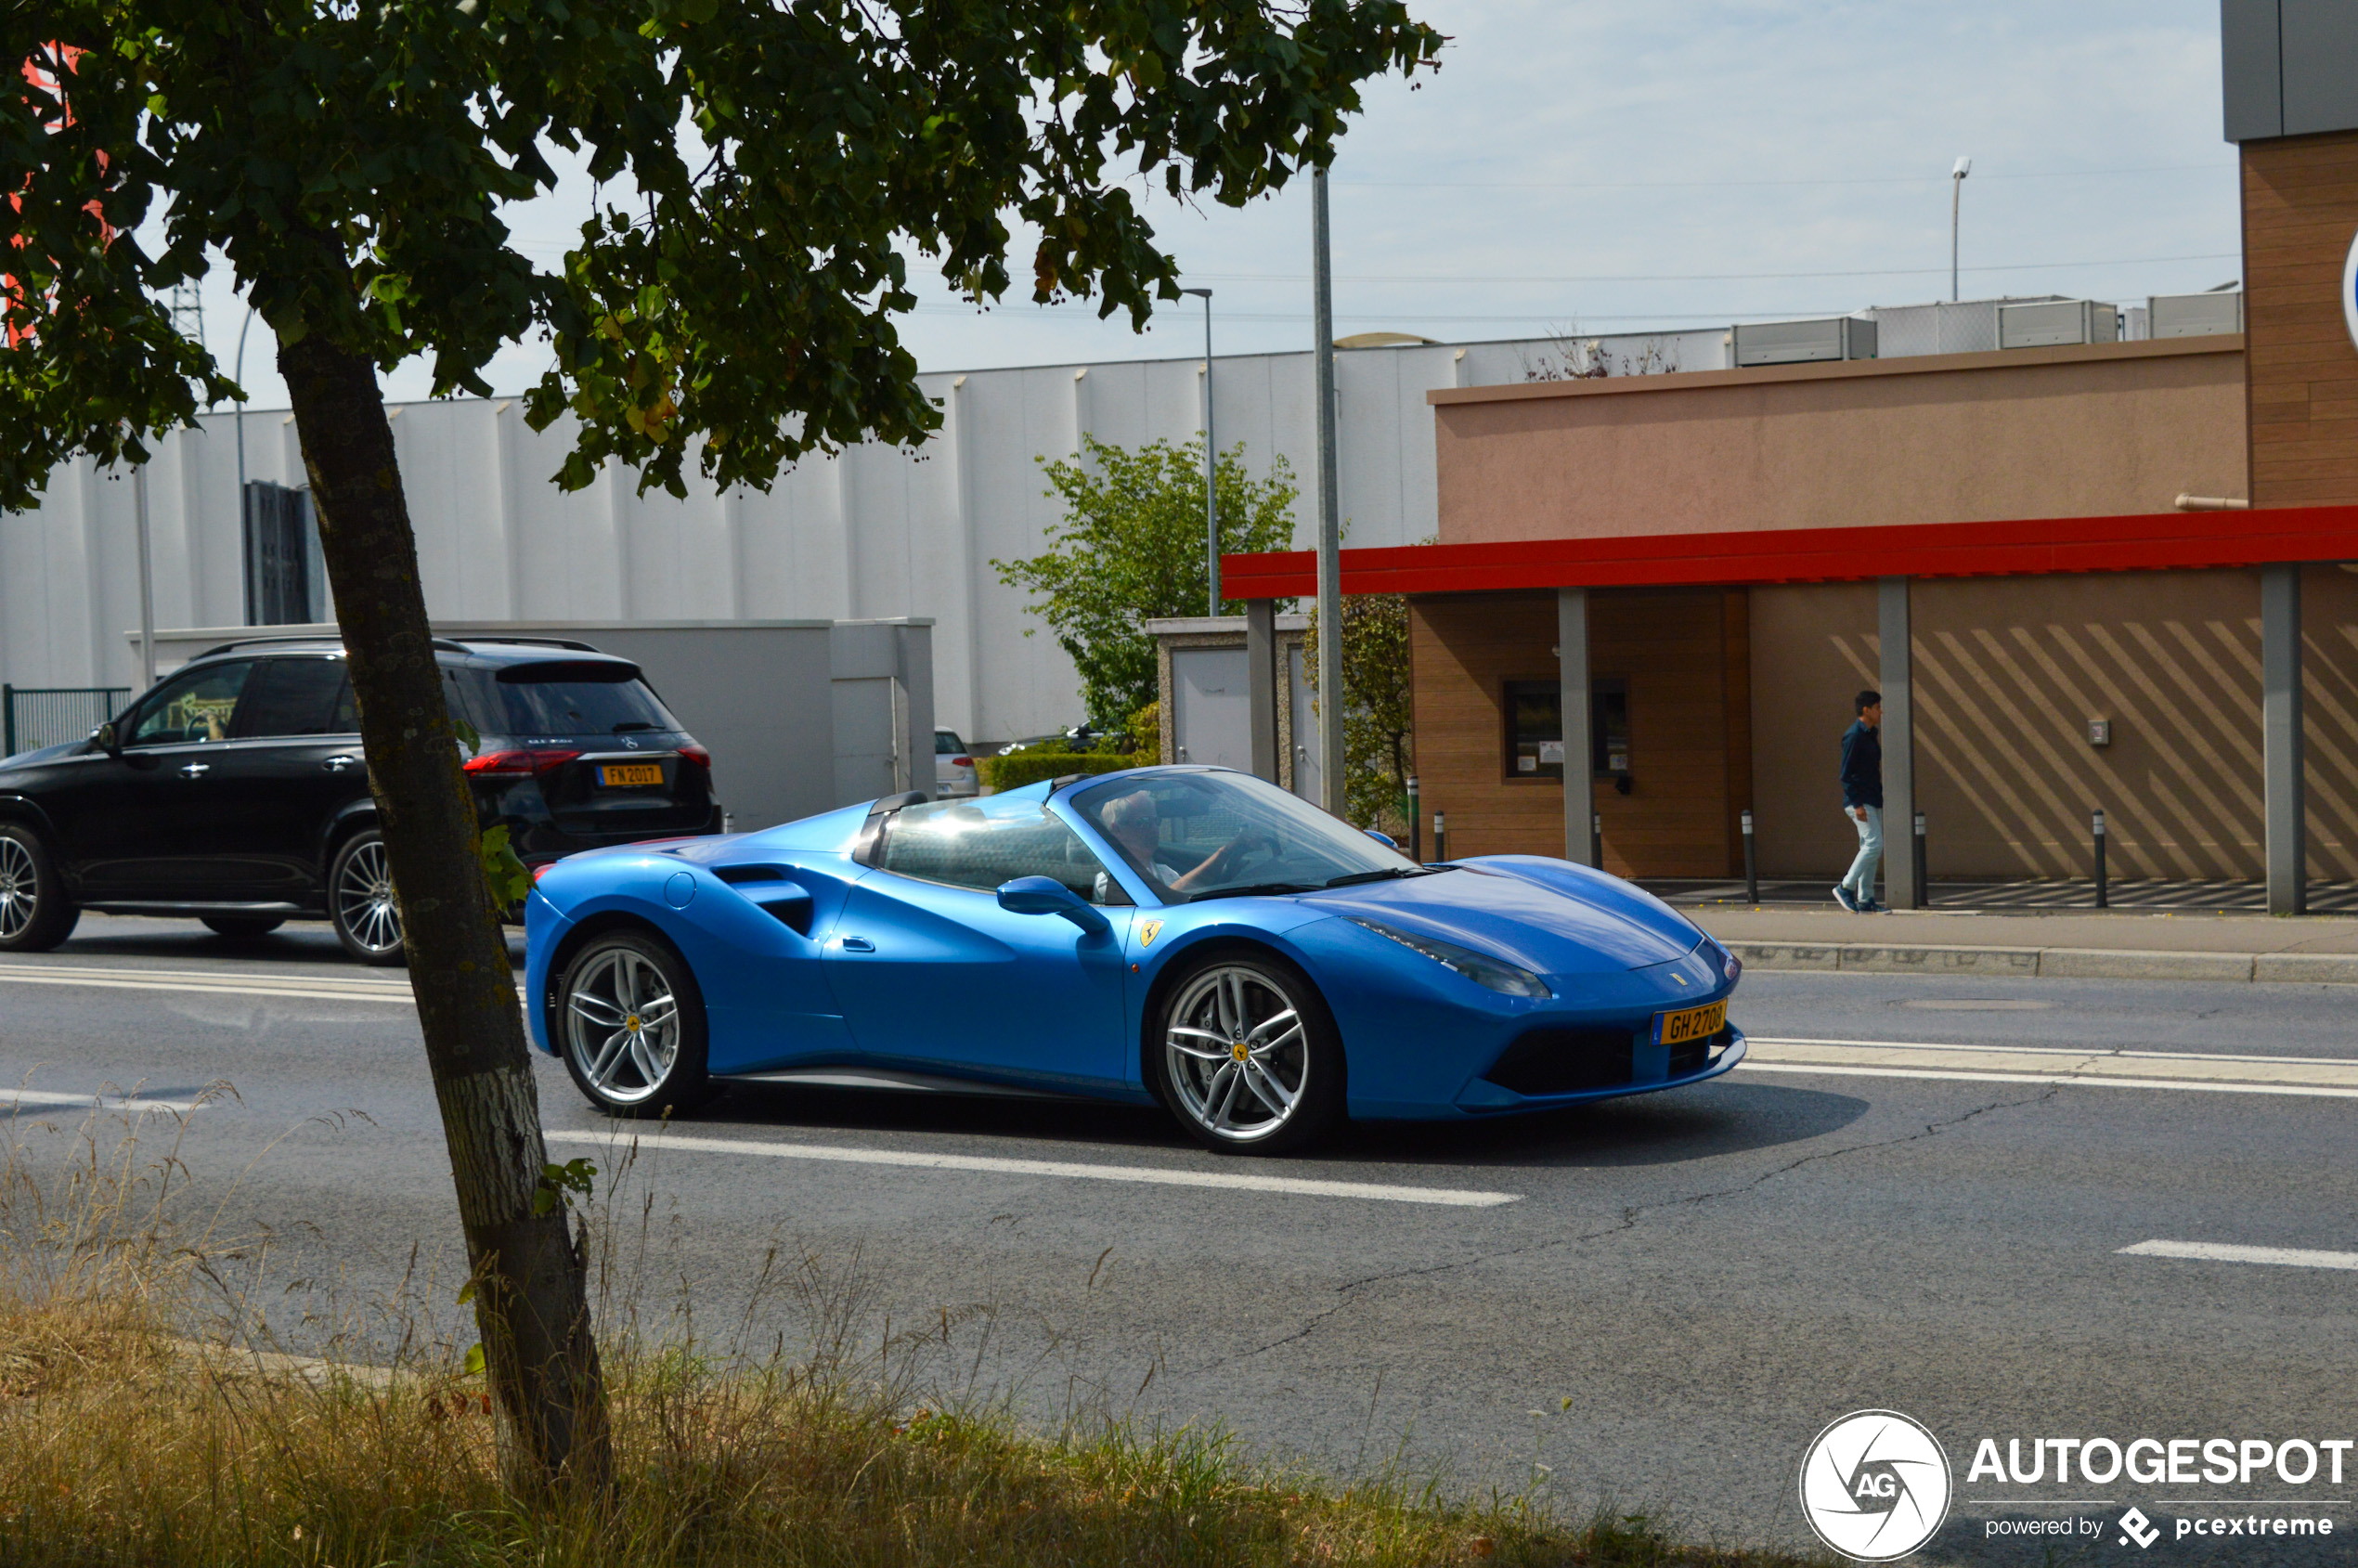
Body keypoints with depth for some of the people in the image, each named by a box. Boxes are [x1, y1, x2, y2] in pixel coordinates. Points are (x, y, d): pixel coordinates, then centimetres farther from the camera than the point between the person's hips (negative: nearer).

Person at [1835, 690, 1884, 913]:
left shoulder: (1871, 734, 16)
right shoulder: (1853, 736, -13)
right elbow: (1846, 774, -16)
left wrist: (1879, 796, 19)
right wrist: (1857, 804, -21)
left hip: (1873, 801, 9)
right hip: (1860, 801, -9)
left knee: (1871, 848, 7)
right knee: (1874, 843, -16)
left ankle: (1865, 899, 11)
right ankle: (1845, 887, -7)